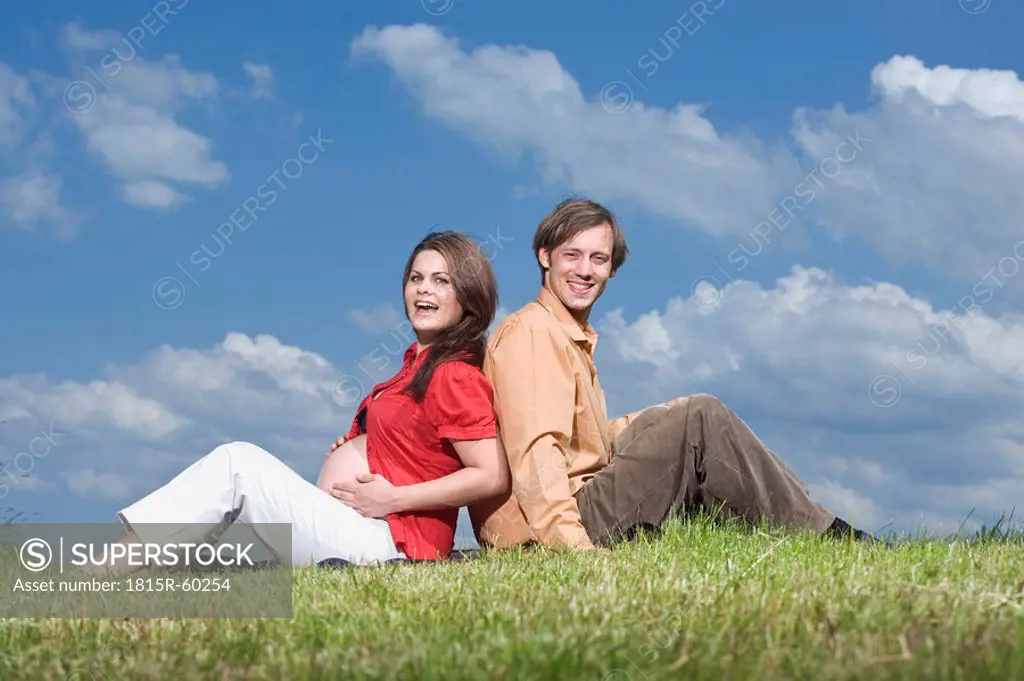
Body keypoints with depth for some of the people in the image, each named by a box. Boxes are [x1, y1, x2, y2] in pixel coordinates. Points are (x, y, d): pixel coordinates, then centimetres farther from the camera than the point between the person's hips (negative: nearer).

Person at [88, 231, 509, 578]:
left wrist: (390, 499, -15)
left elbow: (493, 476, -16)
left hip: (382, 541, -9)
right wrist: (353, 446, 9)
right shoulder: (418, 363, 20)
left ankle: (98, 577, -18)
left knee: (237, 463, -14)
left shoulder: (454, 376, -9)